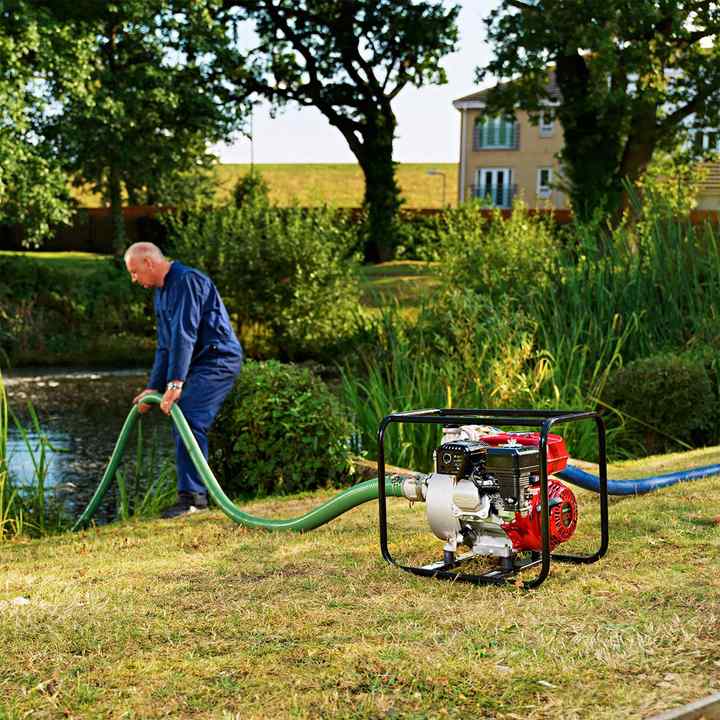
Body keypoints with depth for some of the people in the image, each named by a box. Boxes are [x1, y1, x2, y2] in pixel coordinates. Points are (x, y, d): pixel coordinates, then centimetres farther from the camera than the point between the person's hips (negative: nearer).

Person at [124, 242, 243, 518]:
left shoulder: (186, 280, -16)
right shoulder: (161, 293, 18)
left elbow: (184, 335, -24)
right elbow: (164, 346, 21)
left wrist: (175, 384, -29)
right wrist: (153, 387, 14)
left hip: (218, 359, -10)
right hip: (199, 364, 10)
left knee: (188, 421, -20)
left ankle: (191, 495, -18)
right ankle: (195, 494, 14)